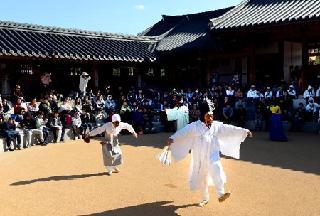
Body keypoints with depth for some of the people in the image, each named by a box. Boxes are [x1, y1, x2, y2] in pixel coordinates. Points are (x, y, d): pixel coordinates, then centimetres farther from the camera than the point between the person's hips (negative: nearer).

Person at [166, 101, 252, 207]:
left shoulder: (217, 125, -1)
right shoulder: (195, 126, -9)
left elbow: (230, 129, 0)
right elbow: (183, 132, -19)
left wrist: (244, 131, -5)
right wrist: (173, 138, -33)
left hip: (212, 155, 0)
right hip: (199, 157, 0)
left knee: (216, 169, -30)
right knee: (202, 178, 13)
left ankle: (221, 194, -32)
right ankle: (205, 198, 33)